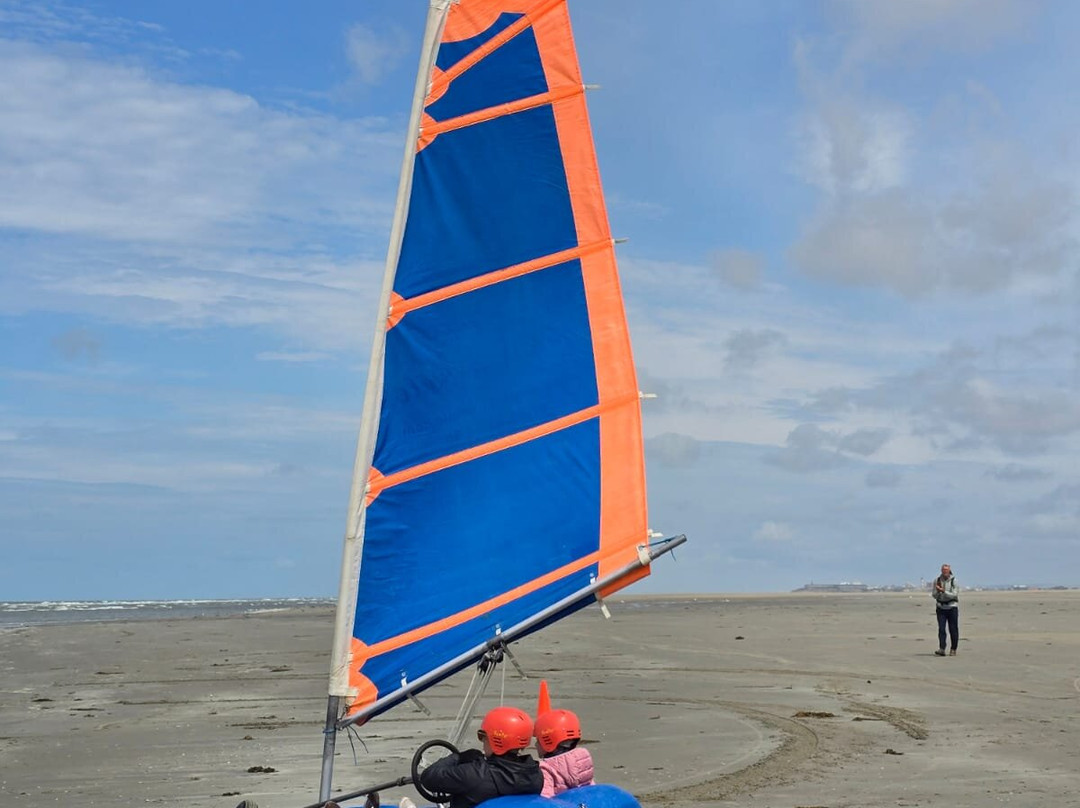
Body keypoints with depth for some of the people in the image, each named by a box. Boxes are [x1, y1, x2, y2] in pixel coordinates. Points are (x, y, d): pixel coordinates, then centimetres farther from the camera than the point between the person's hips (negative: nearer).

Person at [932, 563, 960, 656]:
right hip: (941, 607, 2)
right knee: (941, 629, -9)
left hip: (952, 607, -2)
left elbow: (954, 595, -14)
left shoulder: (954, 581, -6)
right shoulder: (937, 580, 3)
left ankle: (953, 650, 14)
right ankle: (941, 649, -14)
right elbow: (934, 595, 5)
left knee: (953, 630, 3)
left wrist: (943, 591, -24)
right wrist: (938, 592, -16)